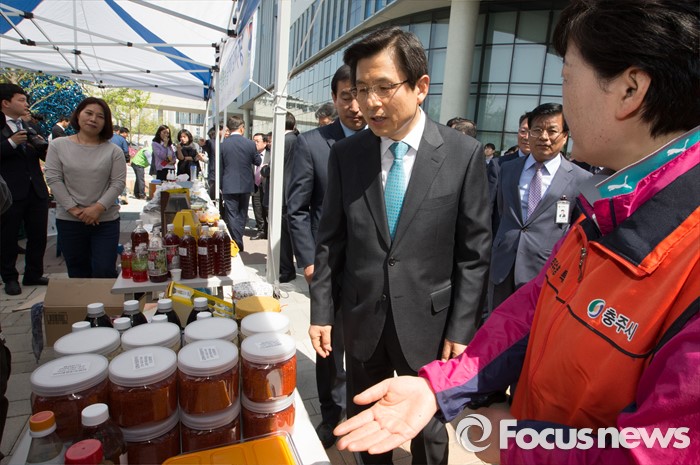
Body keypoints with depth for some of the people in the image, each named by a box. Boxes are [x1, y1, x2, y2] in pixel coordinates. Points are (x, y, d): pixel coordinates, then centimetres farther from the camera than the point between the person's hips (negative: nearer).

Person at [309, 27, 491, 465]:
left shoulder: (464, 154, -10)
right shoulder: (345, 154, -4)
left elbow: (474, 251, -6)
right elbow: (331, 241, 1)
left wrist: (460, 328, -6)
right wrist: (322, 311, 1)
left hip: (428, 321, -2)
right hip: (361, 319, 3)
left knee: (428, 428, 20)